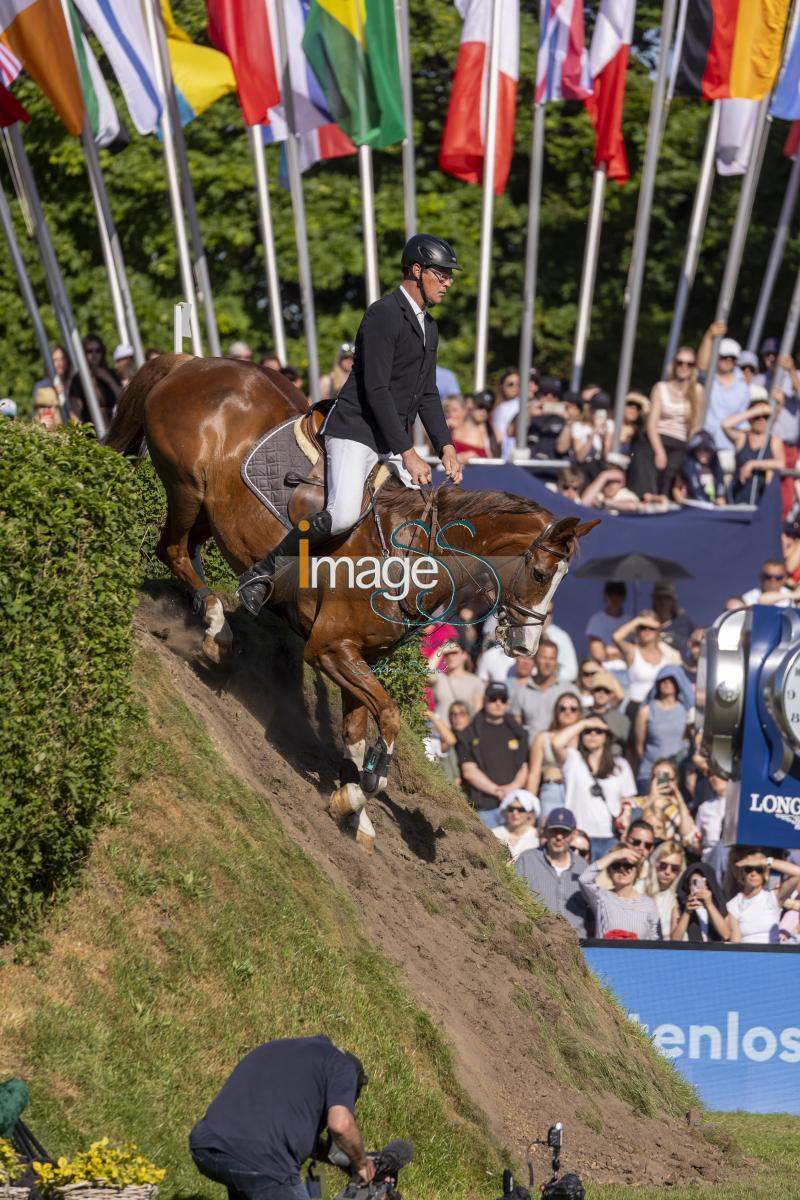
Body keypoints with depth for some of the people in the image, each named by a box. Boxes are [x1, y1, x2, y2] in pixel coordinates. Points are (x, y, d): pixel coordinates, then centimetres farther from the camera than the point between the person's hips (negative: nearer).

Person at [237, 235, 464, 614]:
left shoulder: (428, 326, 15)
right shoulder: (383, 315, -14)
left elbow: (427, 394, 19)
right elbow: (375, 390, -21)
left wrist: (446, 447, 7)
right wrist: (408, 454, -22)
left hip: (396, 439, 9)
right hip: (355, 430, -9)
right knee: (343, 515, -26)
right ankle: (263, 572, -11)